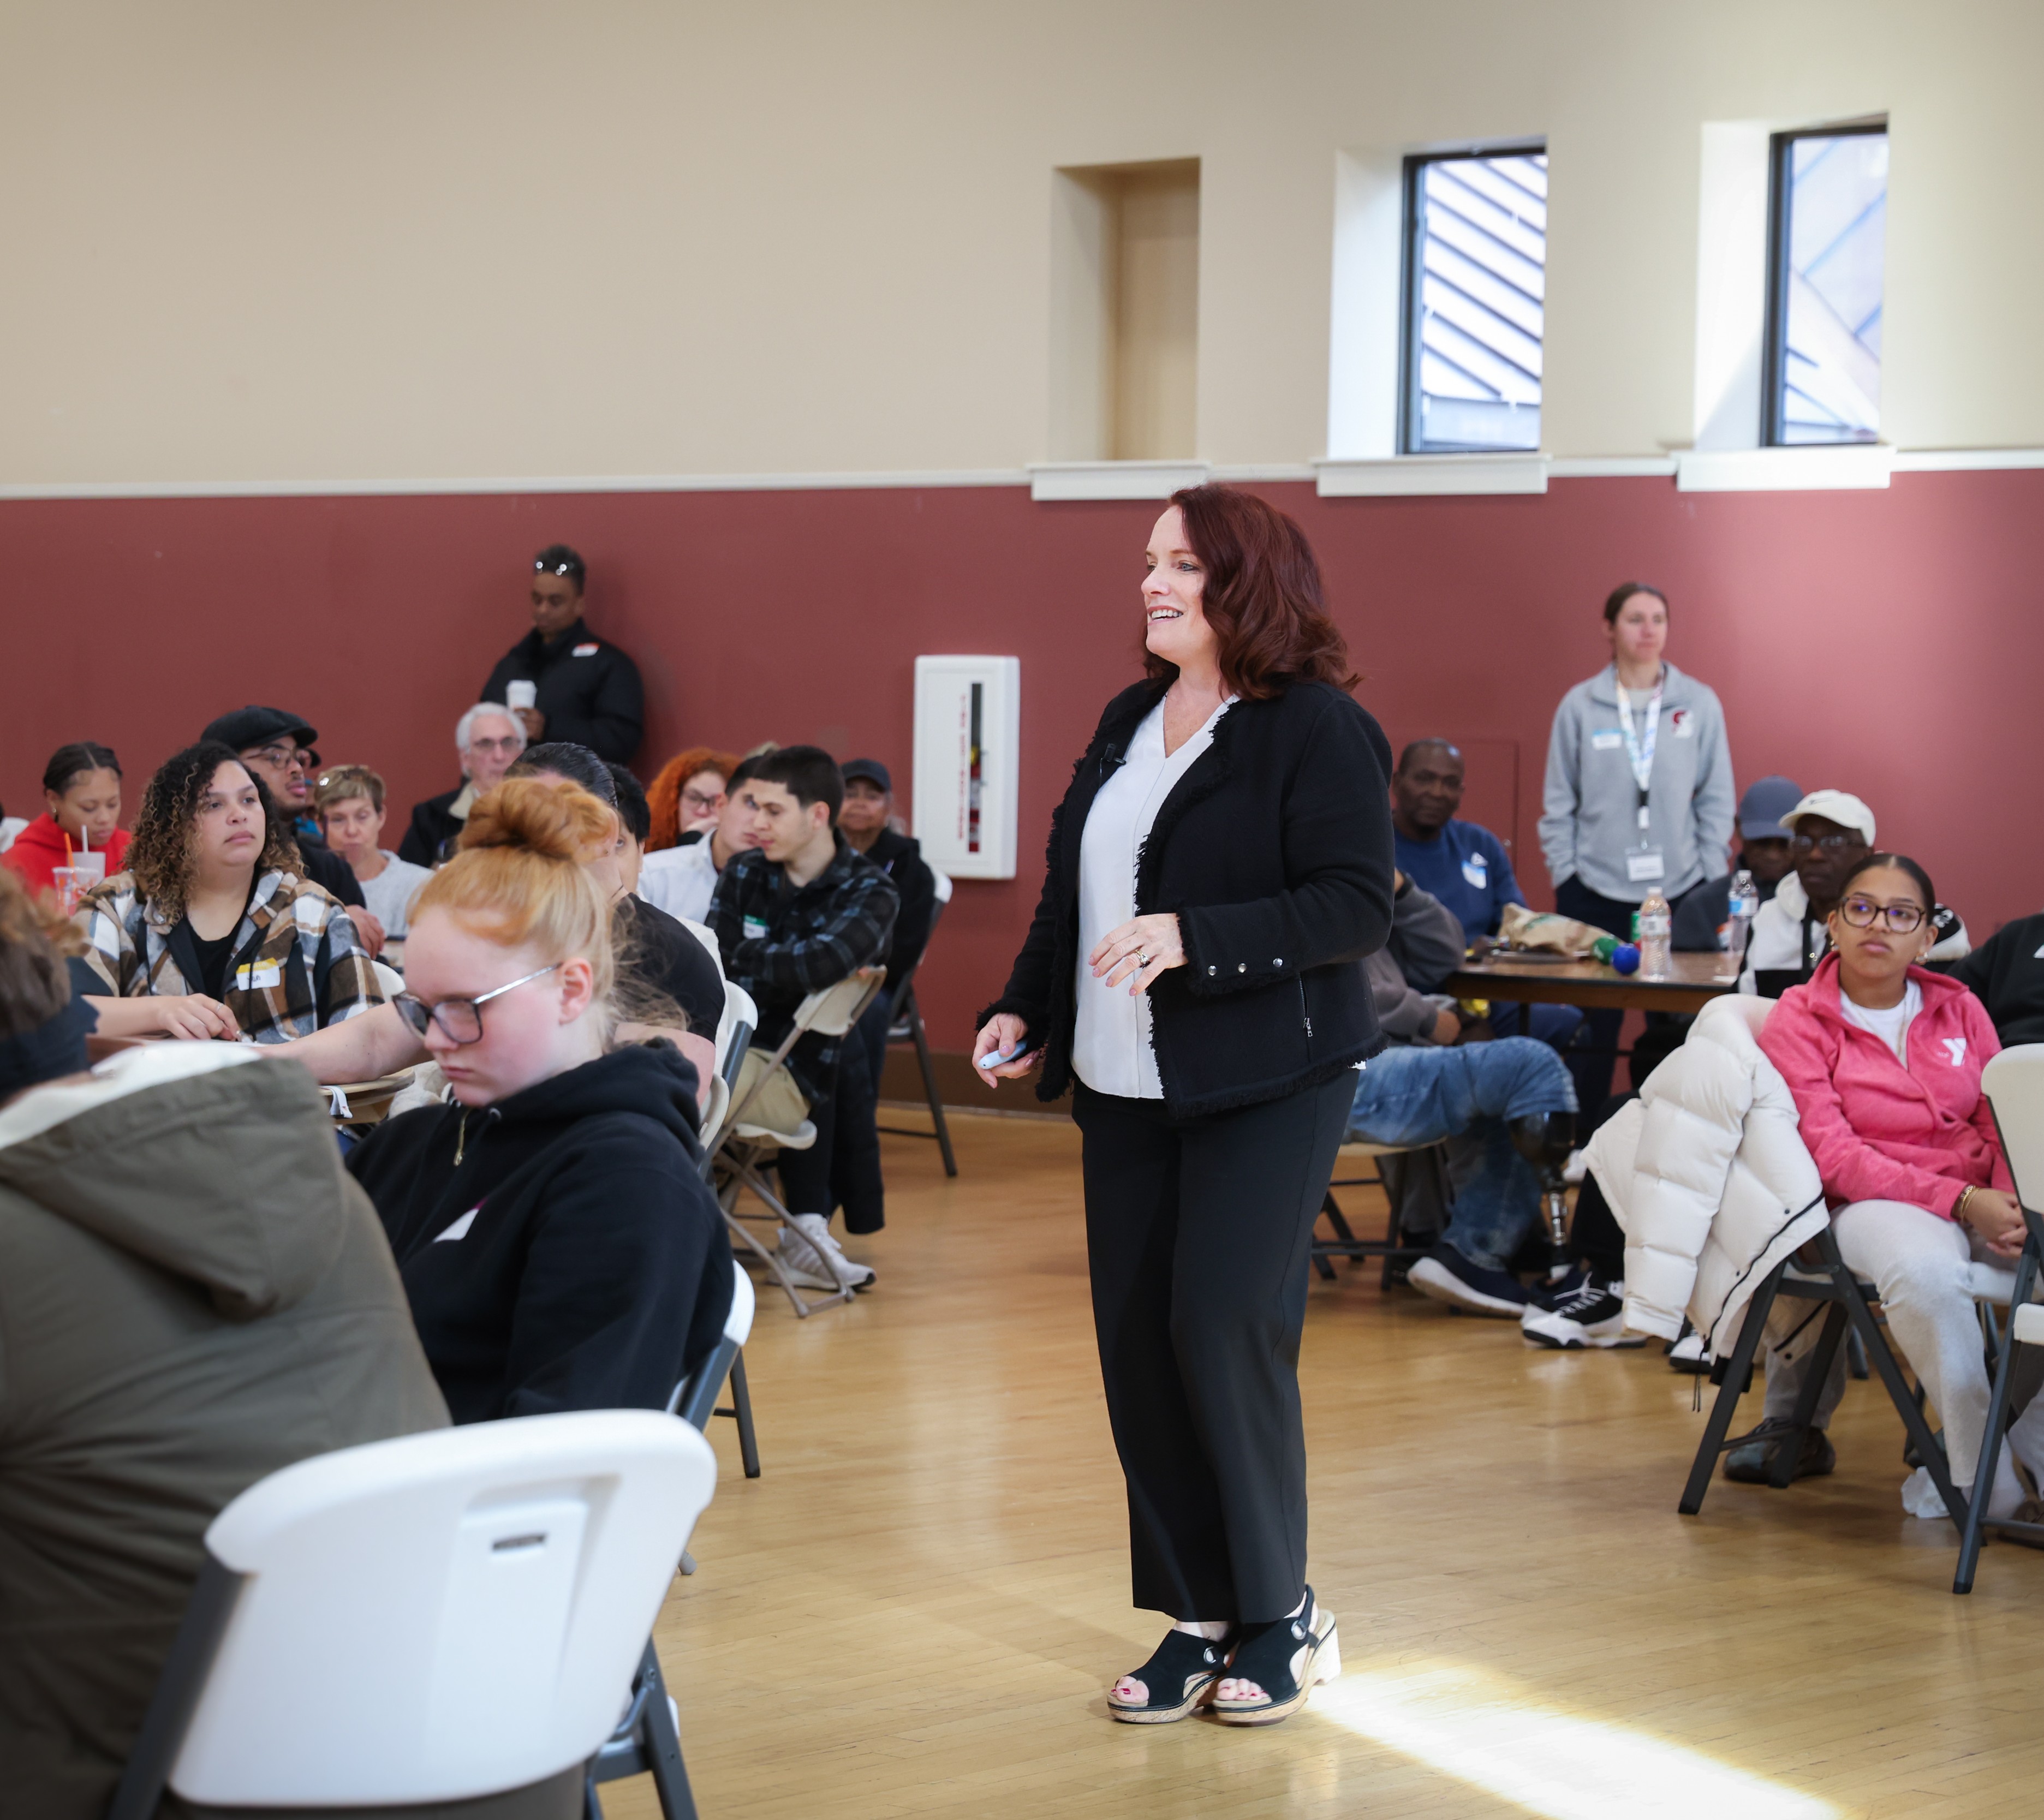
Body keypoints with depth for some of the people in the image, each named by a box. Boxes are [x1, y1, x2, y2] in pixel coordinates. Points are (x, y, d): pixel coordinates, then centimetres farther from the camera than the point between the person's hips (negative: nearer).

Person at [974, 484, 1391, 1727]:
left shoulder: (1319, 729, -10)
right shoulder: (1130, 722, 14)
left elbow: (1356, 907, -18)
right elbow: (1073, 888, 21)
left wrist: (1194, 937, -25)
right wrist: (1024, 1012, 13)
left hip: (1269, 1084, -7)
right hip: (1128, 1089, 8)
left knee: (1224, 1330, -12)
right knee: (1137, 1344, 5)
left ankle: (1282, 1613, 5)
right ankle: (1201, 1620, 16)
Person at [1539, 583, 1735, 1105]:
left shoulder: (1700, 704, 4)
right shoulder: (1580, 706, 3)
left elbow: (1717, 799, 7)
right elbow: (1558, 802, 6)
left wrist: (1712, 879, 2)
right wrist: (1563, 874, 0)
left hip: (1679, 888, 1)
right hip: (1598, 890, 0)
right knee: (1596, 1027, 1)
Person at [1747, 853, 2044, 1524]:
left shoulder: (1960, 1009, 14)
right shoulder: (1798, 1022, 1)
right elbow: (1831, 1154, -10)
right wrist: (1958, 1200, -20)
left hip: (1978, 1203, 5)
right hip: (1871, 1203, -4)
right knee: (1925, 1270, -39)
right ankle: (1985, 1483, -26)